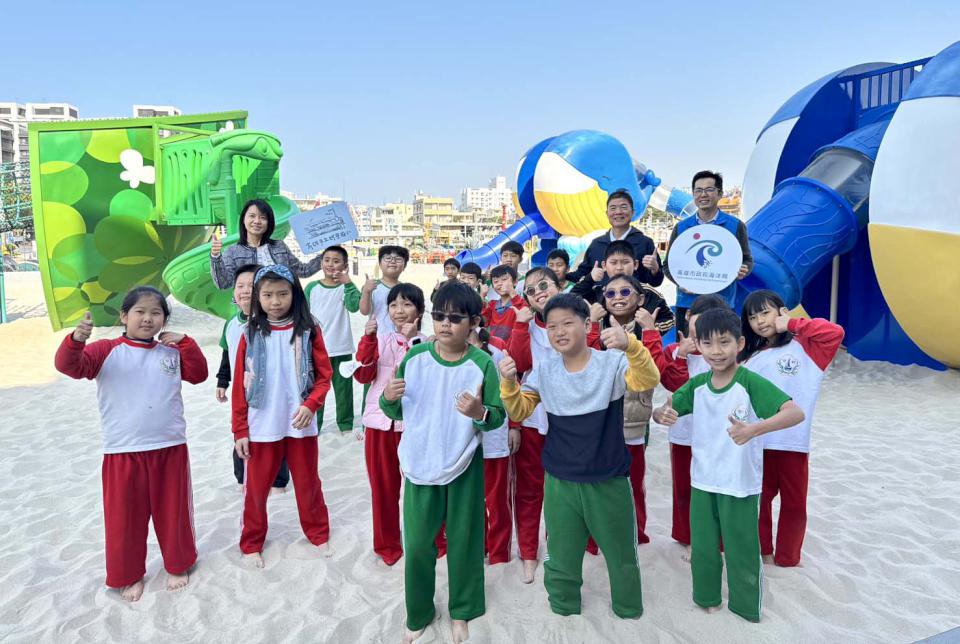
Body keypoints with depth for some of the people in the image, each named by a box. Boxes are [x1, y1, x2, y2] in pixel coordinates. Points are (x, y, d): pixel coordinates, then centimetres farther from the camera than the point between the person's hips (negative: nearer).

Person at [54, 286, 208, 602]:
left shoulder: (171, 351, 6)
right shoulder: (107, 350, -4)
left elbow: (199, 374, 2)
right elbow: (69, 366, -16)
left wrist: (184, 342, -7)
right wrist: (76, 339, -36)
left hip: (170, 448, 2)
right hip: (123, 452, -2)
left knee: (174, 511, 14)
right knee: (124, 517, 9)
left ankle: (178, 565, 33)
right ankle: (129, 575, 29)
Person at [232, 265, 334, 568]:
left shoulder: (308, 331, -3)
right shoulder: (250, 335, -3)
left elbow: (324, 375, -1)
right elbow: (240, 385, -1)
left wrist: (311, 405, -17)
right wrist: (239, 430, -2)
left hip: (301, 424, 0)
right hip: (262, 426, 0)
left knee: (307, 482, 14)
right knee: (257, 486, 11)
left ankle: (318, 533, 33)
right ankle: (251, 542, 30)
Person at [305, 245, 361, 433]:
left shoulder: (345, 287, -1)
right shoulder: (312, 287, 1)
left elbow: (354, 306, -19)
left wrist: (348, 283, -23)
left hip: (341, 348, -1)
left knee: (343, 387, 9)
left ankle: (346, 424, 22)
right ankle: (313, 424, 21)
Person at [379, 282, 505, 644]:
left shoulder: (482, 364, -14)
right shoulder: (414, 357, -7)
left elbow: (498, 417, -10)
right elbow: (396, 413, 1)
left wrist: (480, 413, -30)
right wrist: (388, 397, -20)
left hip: (464, 466, -1)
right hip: (420, 465, 2)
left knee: (463, 541, 13)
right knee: (417, 543, 12)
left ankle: (462, 612, 36)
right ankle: (418, 613, 34)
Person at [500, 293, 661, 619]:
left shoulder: (611, 362, -12)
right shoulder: (544, 370, -2)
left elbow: (647, 381, -29)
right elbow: (519, 411, 1)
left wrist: (630, 345, -48)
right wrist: (509, 383, -19)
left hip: (609, 481, -2)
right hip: (560, 483, 2)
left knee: (623, 559, 18)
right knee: (560, 563, 16)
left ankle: (630, 615, 43)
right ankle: (563, 614, 39)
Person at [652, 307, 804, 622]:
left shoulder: (751, 383, -17)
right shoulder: (697, 384, -3)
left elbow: (796, 412, -27)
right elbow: (660, 412, 2)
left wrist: (753, 430, -43)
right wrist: (663, 414, -23)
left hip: (740, 485, -4)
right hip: (702, 481, 4)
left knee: (741, 553, 11)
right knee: (702, 549, 19)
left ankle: (747, 614, 33)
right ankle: (707, 599, 41)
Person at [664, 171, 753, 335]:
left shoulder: (736, 226, 5)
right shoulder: (680, 227, 9)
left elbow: (747, 260, 8)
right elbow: (669, 264, 10)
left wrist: (742, 271, -15)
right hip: (687, 304, 2)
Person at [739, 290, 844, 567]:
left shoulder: (804, 347, 1)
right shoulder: (749, 355, 11)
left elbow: (835, 332, -16)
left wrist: (792, 324, -9)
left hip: (794, 441, -2)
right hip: (756, 441, 2)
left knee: (794, 503, 10)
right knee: (758, 500, 12)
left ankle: (788, 558, 27)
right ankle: (761, 553, 28)